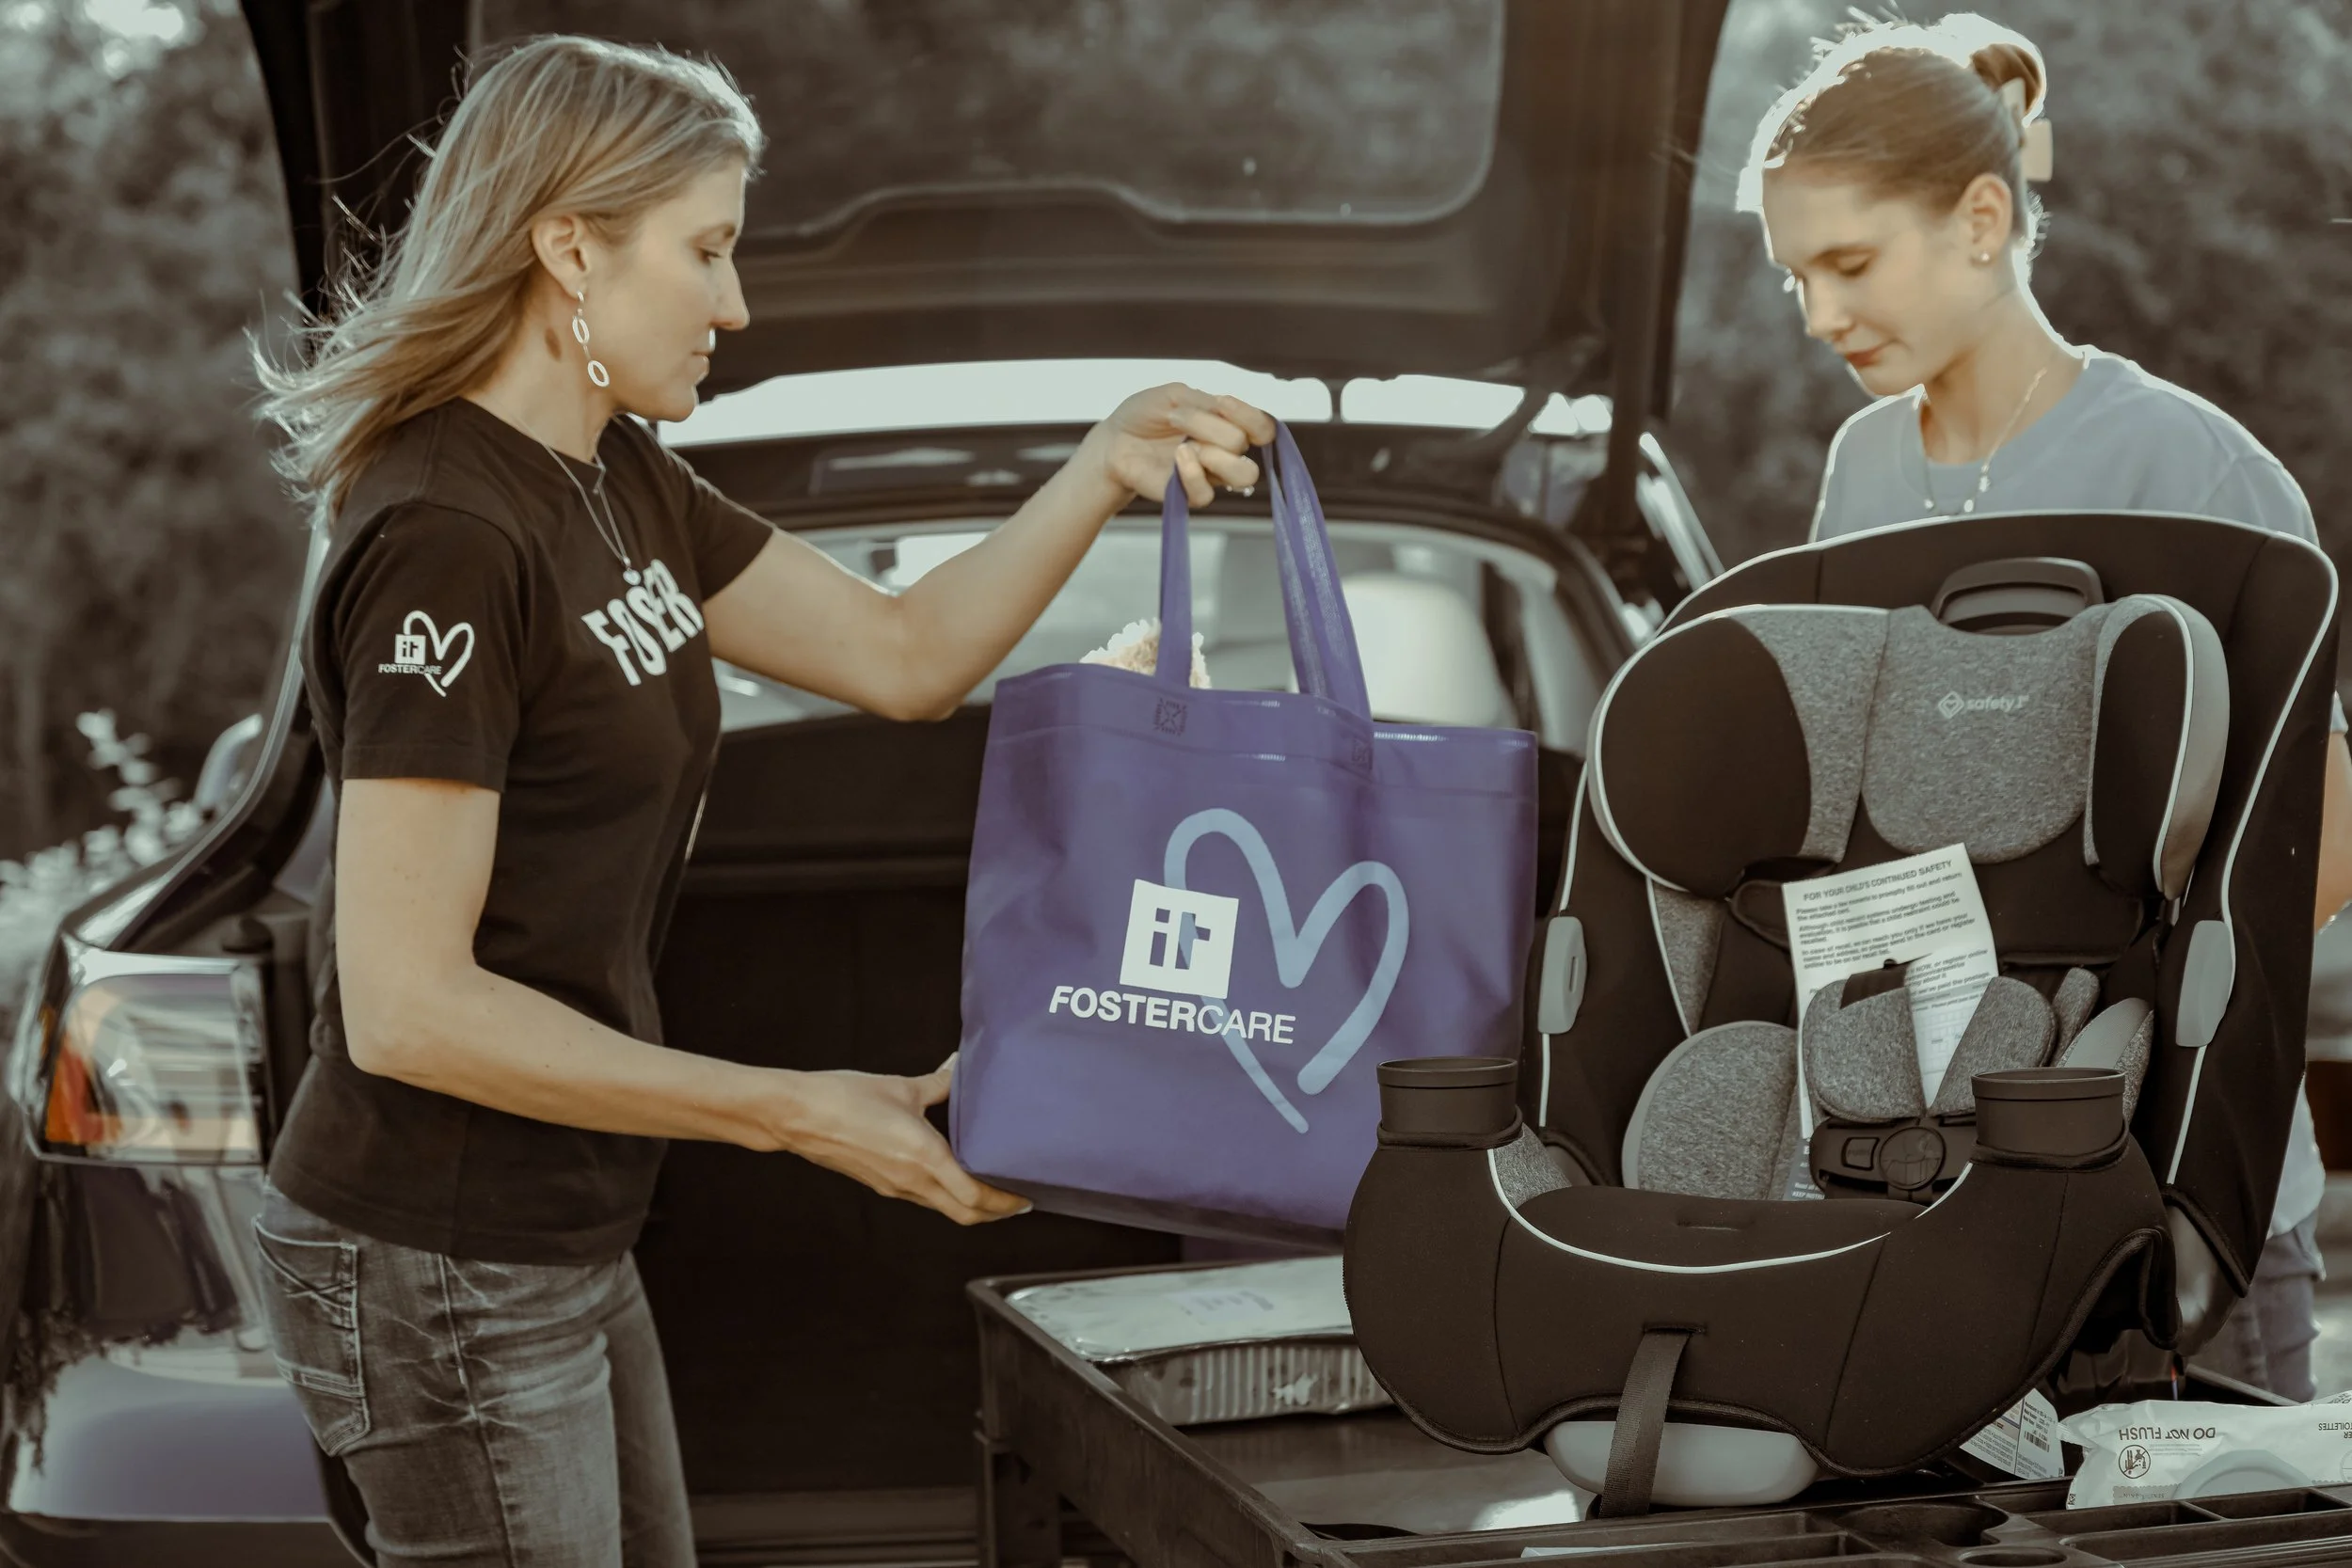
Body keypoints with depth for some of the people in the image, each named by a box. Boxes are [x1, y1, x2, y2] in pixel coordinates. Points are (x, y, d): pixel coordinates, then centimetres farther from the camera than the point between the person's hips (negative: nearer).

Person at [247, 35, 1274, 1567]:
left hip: (566, 1247, 9)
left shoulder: (620, 487, 7)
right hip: (440, 1273, -9)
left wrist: (1112, 464, 3)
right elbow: (406, 1008, -24)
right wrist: (796, 1114, -19)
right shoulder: (444, 540, -22)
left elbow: (903, 655, 15)